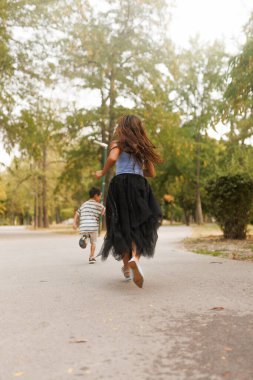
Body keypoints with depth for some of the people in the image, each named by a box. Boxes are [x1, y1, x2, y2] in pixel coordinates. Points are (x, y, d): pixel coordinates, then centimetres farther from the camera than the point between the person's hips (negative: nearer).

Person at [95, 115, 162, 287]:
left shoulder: (118, 143, 5)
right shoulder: (143, 147, 18)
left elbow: (112, 158, -16)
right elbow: (151, 173, 18)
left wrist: (102, 173, -1)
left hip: (121, 184, -3)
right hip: (140, 185, 3)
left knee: (121, 226, 8)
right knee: (139, 226, 1)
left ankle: (127, 265, 10)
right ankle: (135, 258, -27)